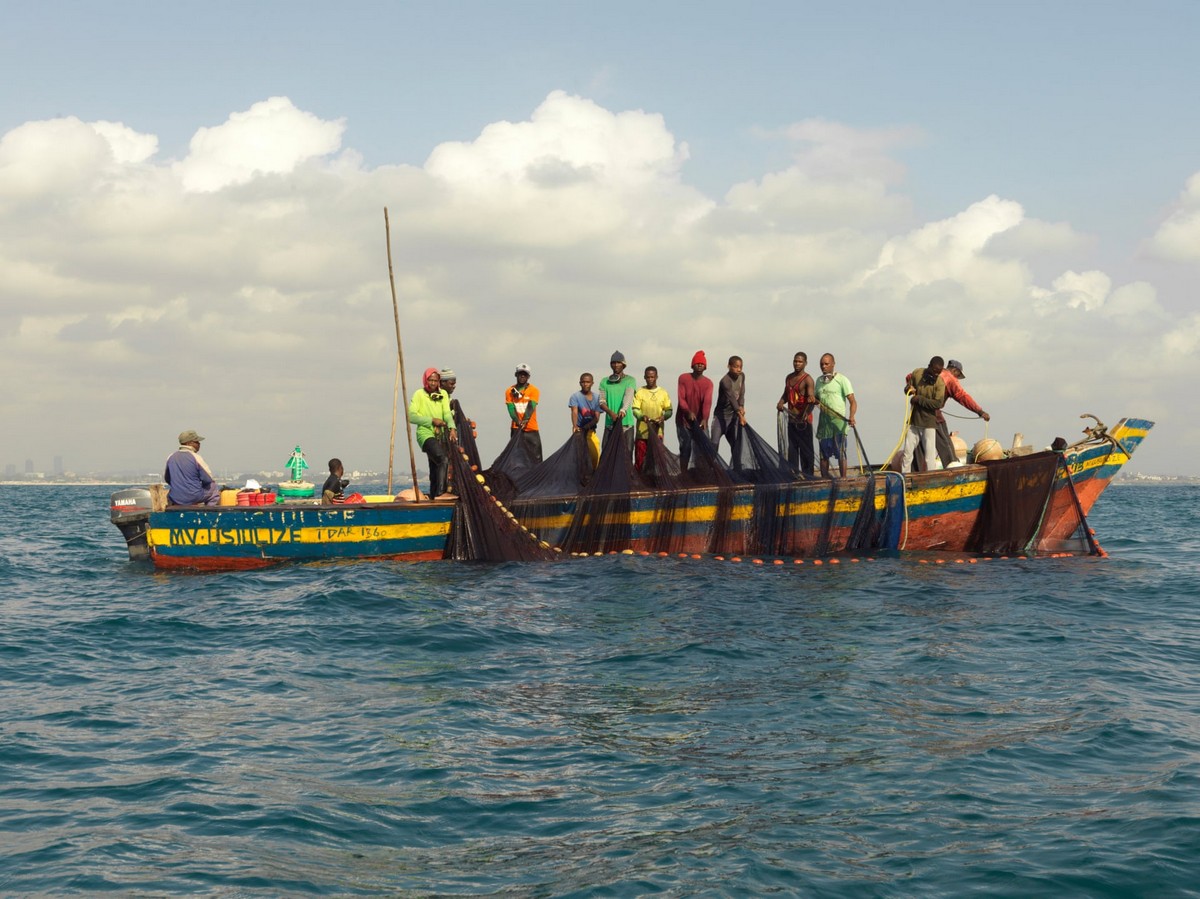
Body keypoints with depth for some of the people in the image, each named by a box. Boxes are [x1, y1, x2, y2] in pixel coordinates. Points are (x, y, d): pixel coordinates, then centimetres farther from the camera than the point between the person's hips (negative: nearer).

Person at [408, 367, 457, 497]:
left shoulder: (442, 394, 14)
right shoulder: (419, 394, -1)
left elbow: (447, 413, 2)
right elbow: (411, 416, -8)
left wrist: (452, 427, -17)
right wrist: (432, 420, -12)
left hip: (440, 435, 6)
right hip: (425, 434, -6)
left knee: (435, 471, 9)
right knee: (443, 460, -26)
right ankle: (440, 493, -32)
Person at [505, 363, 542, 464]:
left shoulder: (534, 390, 3)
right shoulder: (510, 391, 8)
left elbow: (531, 407, -10)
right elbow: (511, 409, -3)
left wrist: (525, 420, -27)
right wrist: (518, 421, -22)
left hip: (531, 428, -1)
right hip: (516, 428, 1)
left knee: (535, 458, -4)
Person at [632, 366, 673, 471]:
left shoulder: (663, 393, 10)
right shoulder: (639, 392, 5)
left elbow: (669, 410, 9)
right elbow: (635, 409, -3)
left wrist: (664, 416, -13)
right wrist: (642, 416, -24)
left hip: (657, 432, 2)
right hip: (642, 431, -2)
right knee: (640, 458, -4)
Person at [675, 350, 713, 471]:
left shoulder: (708, 383, -3)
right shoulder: (683, 378, -4)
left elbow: (707, 402, -17)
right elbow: (681, 398, -12)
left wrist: (705, 419, -33)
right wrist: (689, 412, -29)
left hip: (700, 421, 2)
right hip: (684, 420, -2)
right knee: (685, 447, -5)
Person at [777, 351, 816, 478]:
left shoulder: (807, 379, -10)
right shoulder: (789, 377, 14)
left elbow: (811, 395, -21)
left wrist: (812, 399, -44)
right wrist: (781, 402, 5)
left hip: (804, 419, -7)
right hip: (792, 418, 7)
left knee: (805, 449, -4)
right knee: (792, 448, 9)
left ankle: (807, 476, 0)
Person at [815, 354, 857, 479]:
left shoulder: (842, 380, -4)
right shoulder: (819, 381, 14)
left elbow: (852, 401, -10)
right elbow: (815, 400, 26)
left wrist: (851, 417, -26)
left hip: (839, 421, -6)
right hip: (823, 422, 6)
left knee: (840, 453, -6)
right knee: (823, 453, 7)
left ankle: (843, 479, -4)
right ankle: (824, 478, 13)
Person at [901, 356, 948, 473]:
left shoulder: (940, 383, -11)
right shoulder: (916, 373, 0)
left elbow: (938, 403, -18)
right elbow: (907, 389, 13)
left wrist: (919, 399, -19)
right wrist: (909, 388, -11)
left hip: (929, 423, -4)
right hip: (913, 420, 4)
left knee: (930, 457, -5)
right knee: (907, 453, 7)